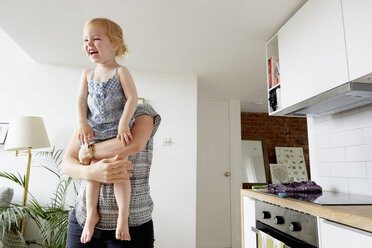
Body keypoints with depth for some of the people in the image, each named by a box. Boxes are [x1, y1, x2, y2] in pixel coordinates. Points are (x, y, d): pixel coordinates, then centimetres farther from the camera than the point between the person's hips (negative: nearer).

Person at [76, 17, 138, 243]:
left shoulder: (121, 72, -5)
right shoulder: (87, 74, 9)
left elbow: (132, 98, -11)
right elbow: (81, 100, 7)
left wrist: (123, 123, -19)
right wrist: (82, 123, -6)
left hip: (116, 131, -4)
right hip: (93, 132, 5)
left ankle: (123, 216, 4)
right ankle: (92, 214, 21)